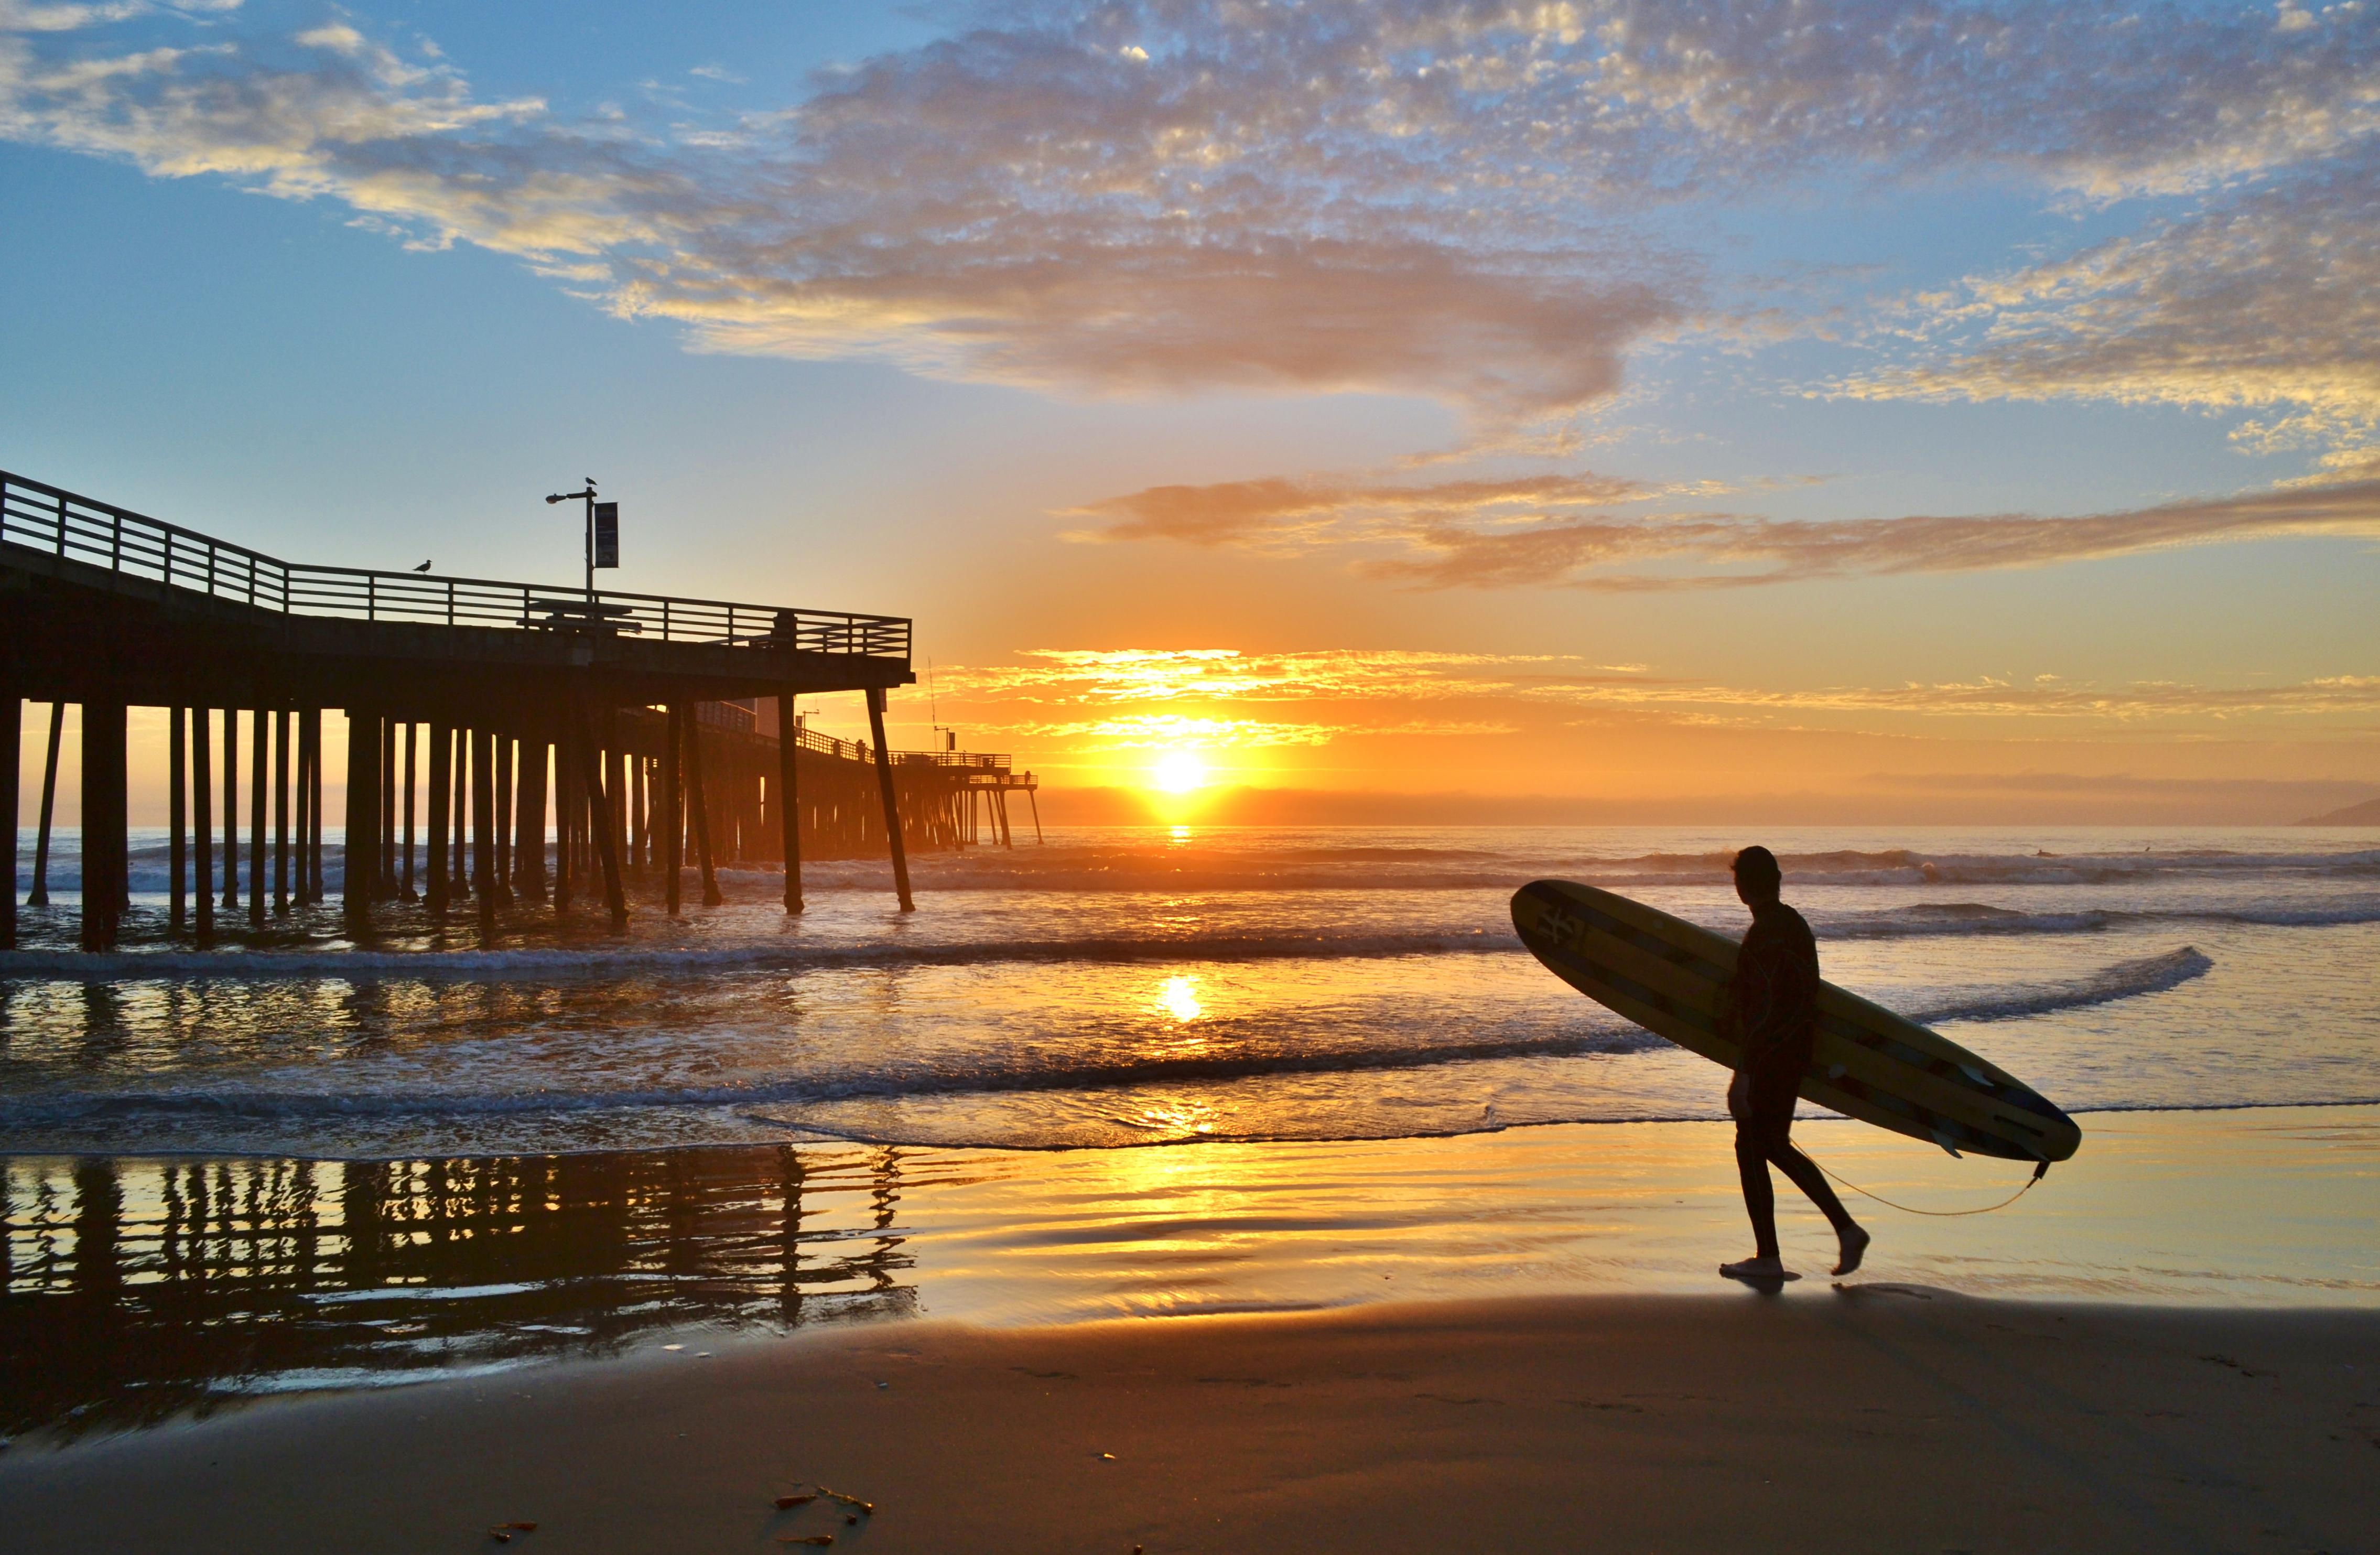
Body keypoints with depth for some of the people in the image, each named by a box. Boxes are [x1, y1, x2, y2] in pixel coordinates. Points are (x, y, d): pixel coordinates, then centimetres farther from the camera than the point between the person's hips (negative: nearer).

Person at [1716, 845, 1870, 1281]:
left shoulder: (1765, 935, -20)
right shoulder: (1794, 923, 10)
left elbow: (1765, 1007, -24)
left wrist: (1742, 1073, -23)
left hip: (1770, 1057, -9)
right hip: (1797, 1049, 9)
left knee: (1751, 1148, 2)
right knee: (1775, 1146, 18)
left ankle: (1767, 1258, 8)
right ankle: (1846, 1228, 15)